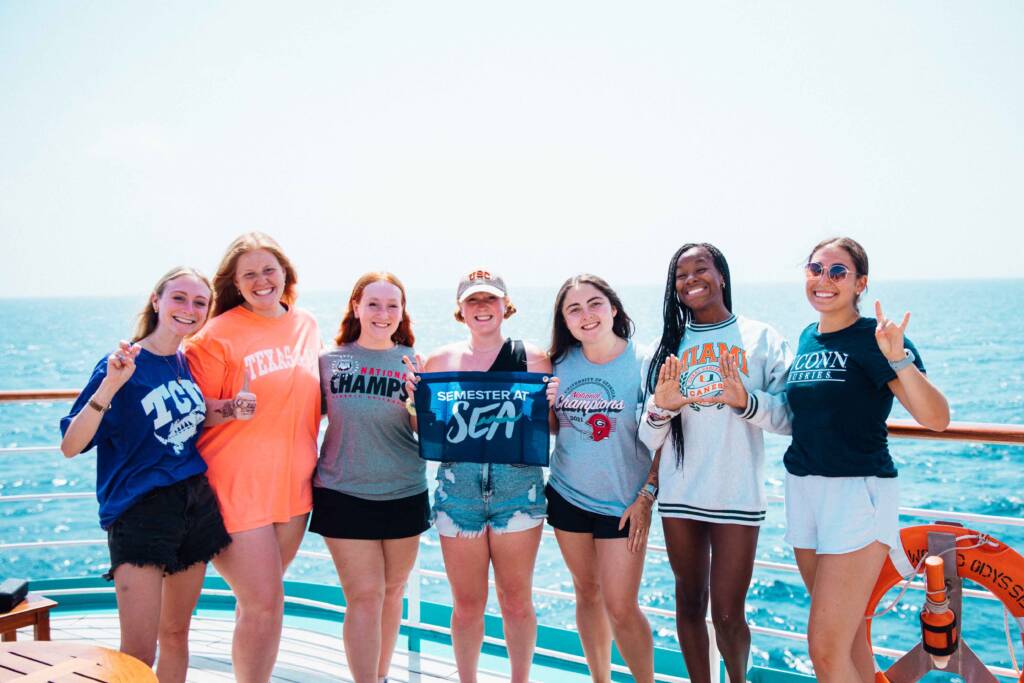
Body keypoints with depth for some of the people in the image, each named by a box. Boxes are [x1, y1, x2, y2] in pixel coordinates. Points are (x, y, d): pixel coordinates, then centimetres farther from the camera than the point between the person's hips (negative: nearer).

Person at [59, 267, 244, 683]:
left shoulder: (189, 363, 7)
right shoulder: (124, 365, -10)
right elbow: (70, 446, -15)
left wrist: (229, 411, 1)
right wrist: (110, 385, -28)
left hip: (196, 505, 6)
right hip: (139, 512, -6)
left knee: (176, 634, 16)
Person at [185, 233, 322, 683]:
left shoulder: (307, 326, 6)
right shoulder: (217, 335, -10)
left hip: (293, 487, 5)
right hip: (237, 488, -5)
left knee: (260, 601, 17)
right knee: (264, 604, -2)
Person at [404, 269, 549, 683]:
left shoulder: (533, 358, 1)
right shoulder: (439, 361, 6)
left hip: (518, 486, -1)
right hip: (458, 489, 1)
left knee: (516, 600, 9)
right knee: (467, 604, 9)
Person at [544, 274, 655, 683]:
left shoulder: (643, 362, -12)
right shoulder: (560, 363, -1)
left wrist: (646, 497, -12)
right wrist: (545, 405, -11)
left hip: (622, 502, -4)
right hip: (567, 495, 4)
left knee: (620, 608, -3)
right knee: (587, 592, 16)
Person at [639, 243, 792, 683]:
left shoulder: (760, 339, 1)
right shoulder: (669, 348, 8)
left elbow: (789, 418, -4)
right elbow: (649, 438, 6)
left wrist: (746, 400, -22)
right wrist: (660, 409, -15)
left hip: (738, 497, -3)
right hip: (680, 496, 3)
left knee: (728, 613, 1)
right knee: (689, 604, 12)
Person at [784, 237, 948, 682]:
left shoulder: (874, 339, -10)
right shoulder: (808, 337, 10)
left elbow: (936, 419, -20)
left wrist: (899, 359, -32)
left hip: (858, 491, -7)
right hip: (802, 490, 7)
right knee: (847, 630, 18)